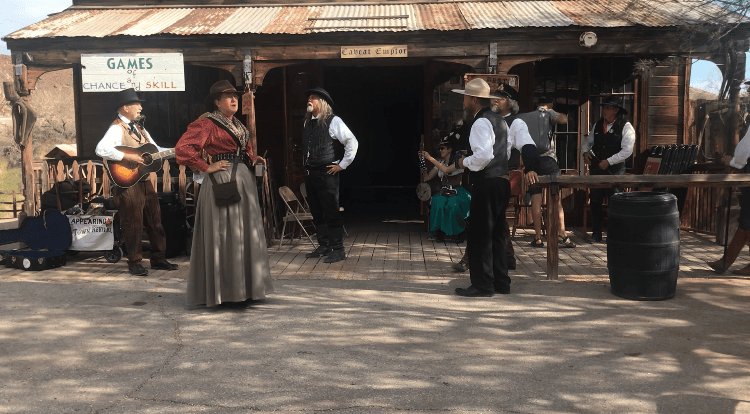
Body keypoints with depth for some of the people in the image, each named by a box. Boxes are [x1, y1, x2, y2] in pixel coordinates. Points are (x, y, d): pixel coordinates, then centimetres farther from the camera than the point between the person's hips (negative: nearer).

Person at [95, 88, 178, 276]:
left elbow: (156, 150, 22)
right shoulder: (117, 128, -11)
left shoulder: (139, 128, 17)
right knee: (133, 223, -1)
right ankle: (134, 262, 11)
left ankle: (158, 258, 21)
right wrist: (128, 157, -26)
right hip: (127, 182, -8)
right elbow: (101, 149, -26)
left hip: (144, 181, 8)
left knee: (155, 219, 11)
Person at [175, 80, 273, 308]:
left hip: (244, 180, 9)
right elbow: (182, 148, -16)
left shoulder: (237, 125, 18)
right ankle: (224, 292, 4)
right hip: (222, 180, -9)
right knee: (224, 235, -5)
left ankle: (243, 289, 20)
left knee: (245, 234, 10)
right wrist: (206, 167, -15)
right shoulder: (206, 123, -7)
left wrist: (254, 158, 12)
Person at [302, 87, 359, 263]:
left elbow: (352, 142, -12)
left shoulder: (333, 121, -7)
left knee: (331, 212, -6)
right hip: (310, 174, 7)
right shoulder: (308, 123, 14)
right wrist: (305, 165, 17)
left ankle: (338, 249, 1)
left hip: (326, 174, -7)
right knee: (317, 213, 12)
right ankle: (323, 246, 23)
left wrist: (342, 164, -11)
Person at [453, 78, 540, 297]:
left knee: (479, 236, -4)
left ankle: (482, 285, 0)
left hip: (487, 184, -10)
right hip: (502, 182, 10)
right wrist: (531, 169, 13)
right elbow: (526, 143, 18)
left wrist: (465, 162, -9)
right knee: (495, 234, 15)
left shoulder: (481, 123, -12)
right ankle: (501, 282, 21)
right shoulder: (500, 121, 20)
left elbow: (484, 155, -26)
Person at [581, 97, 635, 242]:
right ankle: (596, 233, 12)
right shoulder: (598, 125, 14)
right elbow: (587, 142, 21)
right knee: (595, 200, 4)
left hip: (614, 170, -5)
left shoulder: (625, 127, -3)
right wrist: (585, 153, 0)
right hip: (596, 168, 5)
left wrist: (608, 161, -15)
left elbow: (627, 150, -11)